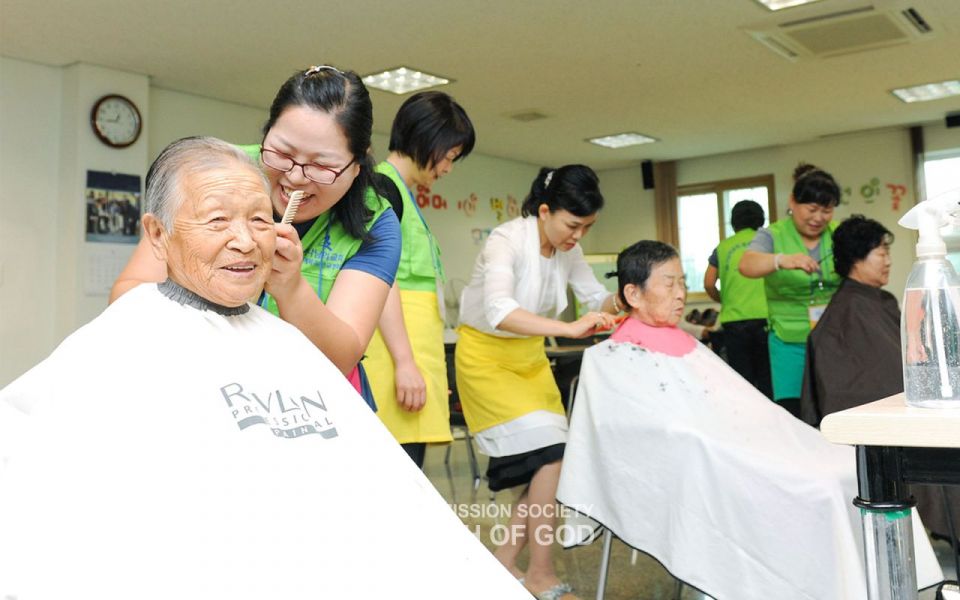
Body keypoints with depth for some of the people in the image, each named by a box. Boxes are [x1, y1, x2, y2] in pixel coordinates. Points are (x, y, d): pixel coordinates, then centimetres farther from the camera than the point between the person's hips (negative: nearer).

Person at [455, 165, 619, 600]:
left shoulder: (567, 248, -4)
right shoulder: (506, 241, -25)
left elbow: (598, 298, 5)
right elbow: (498, 311, -41)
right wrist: (570, 328, -50)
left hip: (529, 356, 7)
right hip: (487, 355, -7)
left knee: (547, 461, 2)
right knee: (549, 453, -16)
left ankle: (505, 562, 17)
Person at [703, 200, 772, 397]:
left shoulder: (723, 247, 8)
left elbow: (709, 284, 5)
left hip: (733, 319, 1)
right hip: (764, 316, 0)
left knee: (742, 379, 5)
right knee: (766, 378, 7)